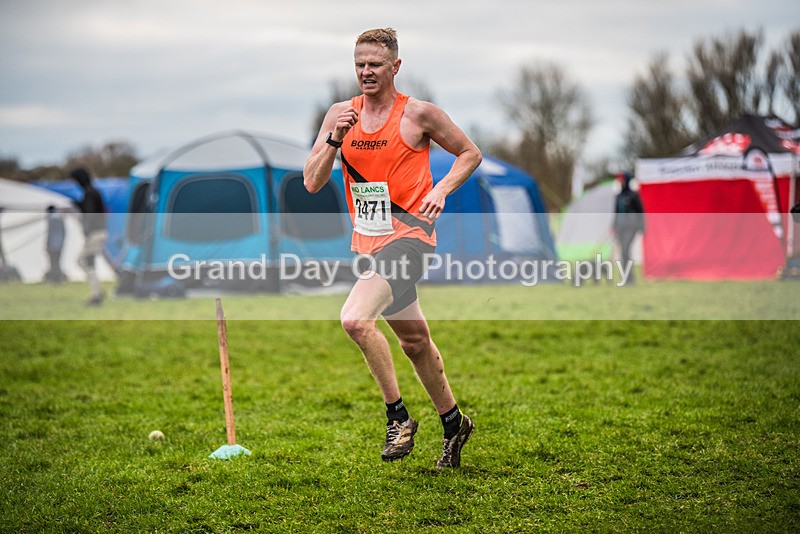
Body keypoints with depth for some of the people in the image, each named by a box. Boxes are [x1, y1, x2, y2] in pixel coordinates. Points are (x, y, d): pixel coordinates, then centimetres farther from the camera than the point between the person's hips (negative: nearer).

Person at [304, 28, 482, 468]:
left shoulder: (418, 114, -6)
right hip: (368, 244, 6)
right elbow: (312, 183, 2)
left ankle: (397, 415, -11)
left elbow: (470, 153, 6)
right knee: (414, 340, 18)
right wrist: (334, 139, -13)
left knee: (355, 319, -26)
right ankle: (453, 423, 34)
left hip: (408, 237, -6)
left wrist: (441, 190, -10)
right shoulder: (340, 114, 6)